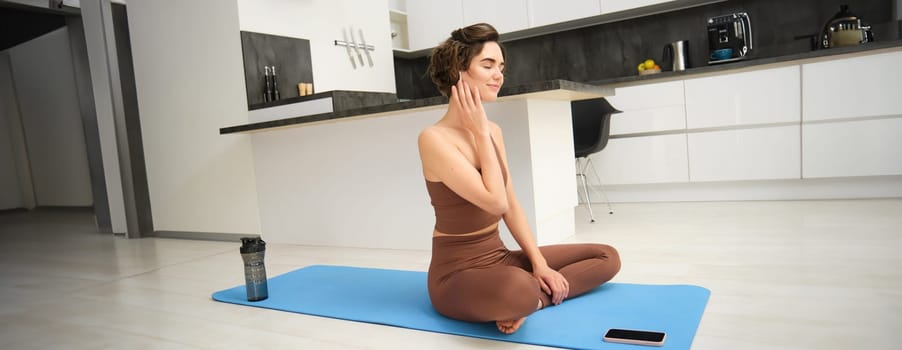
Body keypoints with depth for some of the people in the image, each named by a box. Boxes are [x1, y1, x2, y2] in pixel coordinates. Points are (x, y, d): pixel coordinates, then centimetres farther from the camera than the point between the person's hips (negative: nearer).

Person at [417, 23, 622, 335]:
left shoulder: (493, 131, 6)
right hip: (457, 273, -8)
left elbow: (512, 205, 7)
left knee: (607, 256, 4)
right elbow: (496, 202, -24)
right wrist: (480, 132, -17)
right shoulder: (434, 138, -18)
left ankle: (531, 298, -9)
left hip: (499, 258, 8)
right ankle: (527, 297, -10)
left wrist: (539, 262, -2)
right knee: (519, 289, -43)